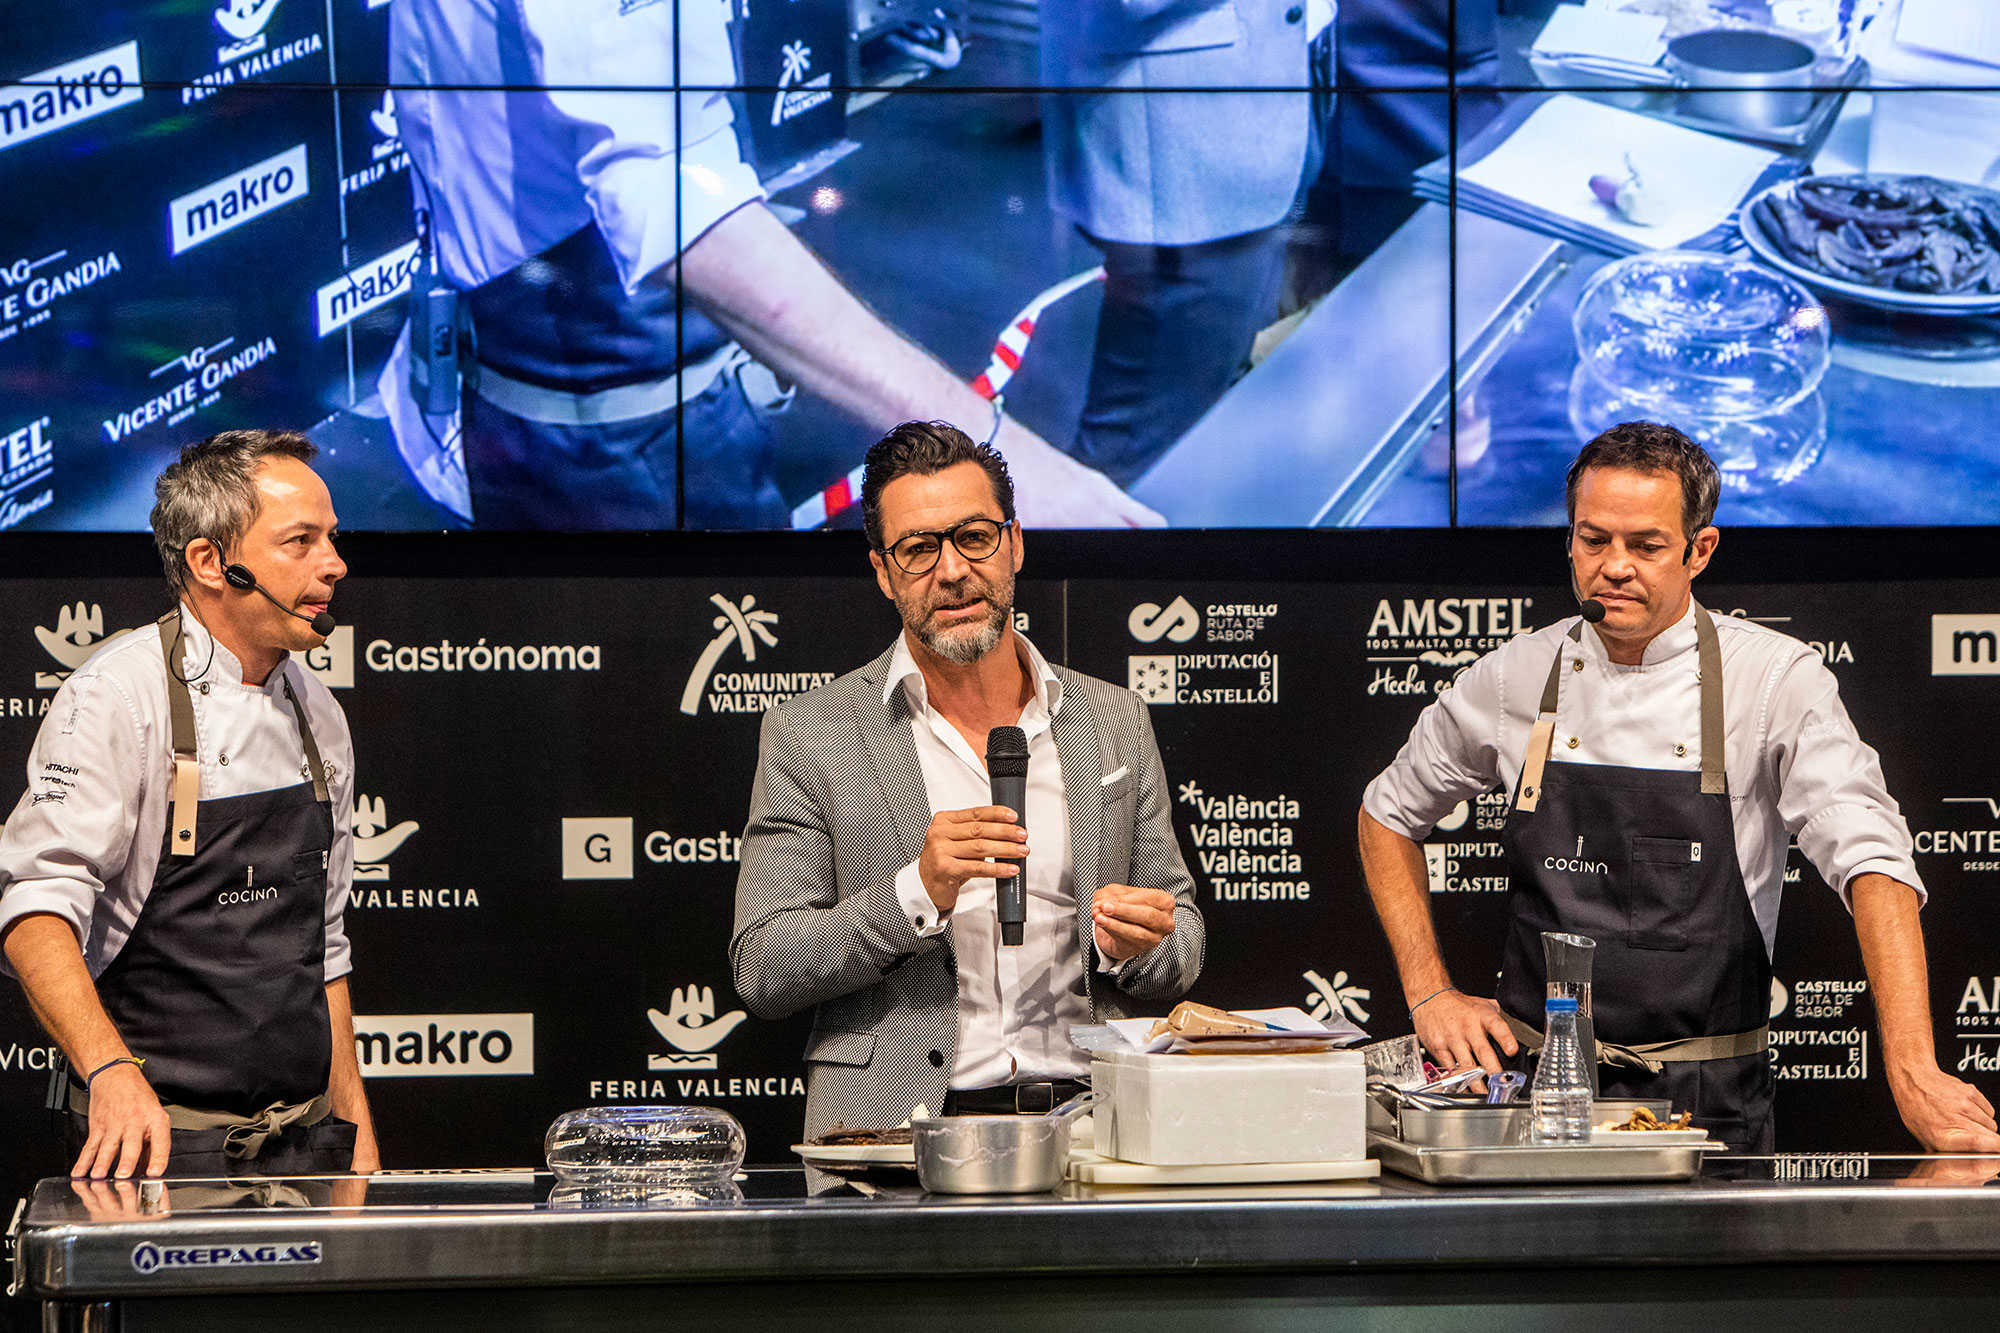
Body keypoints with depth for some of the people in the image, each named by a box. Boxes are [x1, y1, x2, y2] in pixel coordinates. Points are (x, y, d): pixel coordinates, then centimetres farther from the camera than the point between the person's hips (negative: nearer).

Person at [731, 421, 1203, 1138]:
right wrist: (918, 894, -14)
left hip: (1085, 1126, 4)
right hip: (896, 1130, -4)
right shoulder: (807, 734, 5)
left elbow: (1180, 948, 19)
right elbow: (760, 972, -1)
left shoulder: (1116, 722, 15)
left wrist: (1139, 947, -4)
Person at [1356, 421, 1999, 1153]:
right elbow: (1389, 813, 21)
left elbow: (1871, 861, -16)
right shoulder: (1516, 678, 5)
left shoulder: (1776, 679, -4)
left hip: (1708, 1102, -1)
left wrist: (1913, 1072, -30)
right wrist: (1430, 993, 9)